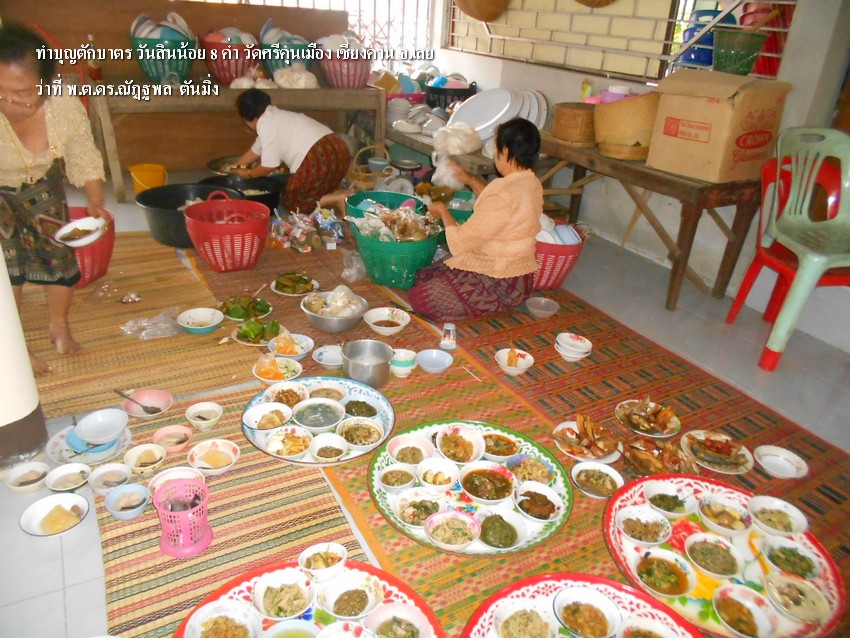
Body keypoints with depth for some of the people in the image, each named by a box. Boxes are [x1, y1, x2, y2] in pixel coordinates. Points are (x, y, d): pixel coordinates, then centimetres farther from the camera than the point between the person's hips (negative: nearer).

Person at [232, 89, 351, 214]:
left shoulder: (265, 124, -3)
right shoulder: (275, 117, 26)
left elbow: (269, 165, -1)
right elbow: (256, 150, 37)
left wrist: (248, 173, 16)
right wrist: (235, 167, 44)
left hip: (319, 158, -9)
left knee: (290, 201, 6)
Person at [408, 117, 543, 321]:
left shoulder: (504, 194, -29)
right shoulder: (532, 183, 1)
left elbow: (462, 240, -22)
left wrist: (442, 211, -5)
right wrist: (469, 180, 18)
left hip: (500, 284, -9)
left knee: (420, 296, -10)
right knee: (423, 275, 15)